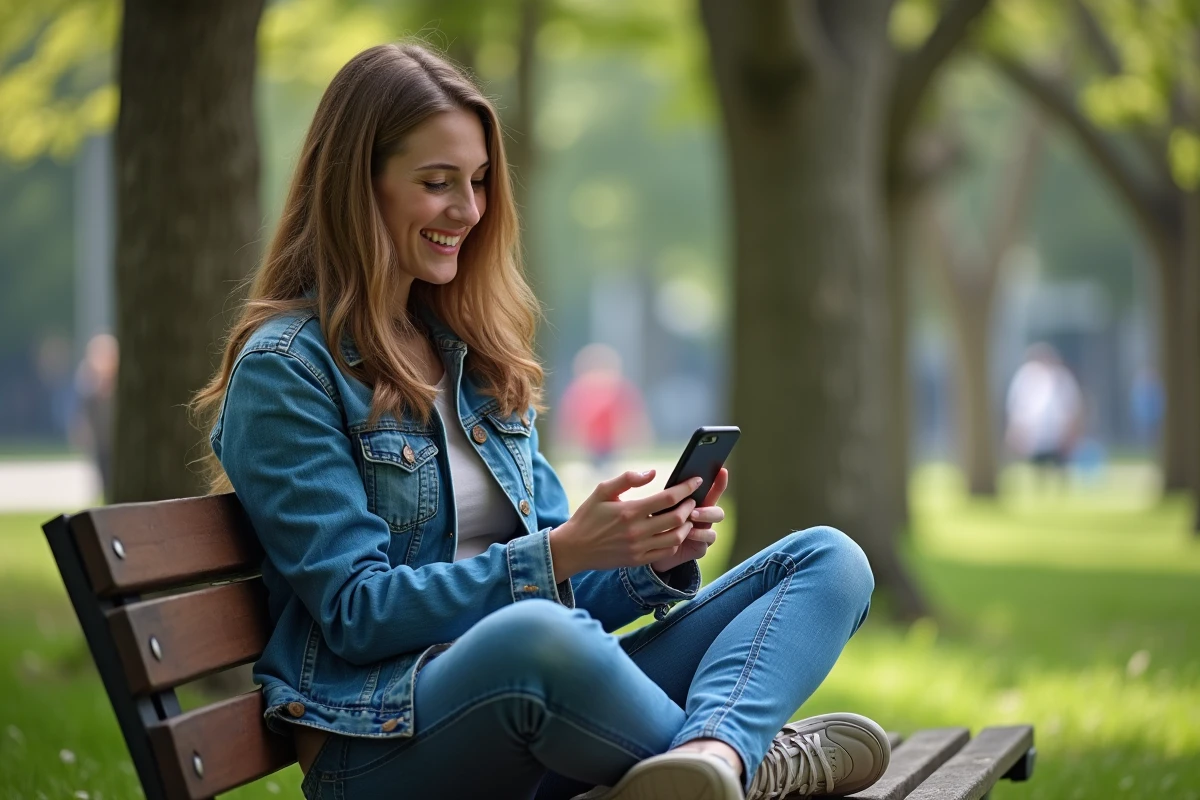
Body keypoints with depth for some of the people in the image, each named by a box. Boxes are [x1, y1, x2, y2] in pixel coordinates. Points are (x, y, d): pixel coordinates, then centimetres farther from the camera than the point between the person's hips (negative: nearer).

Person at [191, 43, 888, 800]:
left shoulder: (473, 350, 18)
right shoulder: (284, 368, -3)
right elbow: (357, 612, -10)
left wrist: (655, 557, -4)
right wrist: (560, 553, -20)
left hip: (542, 716, 8)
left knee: (828, 559, -7)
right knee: (534, 637, -42)